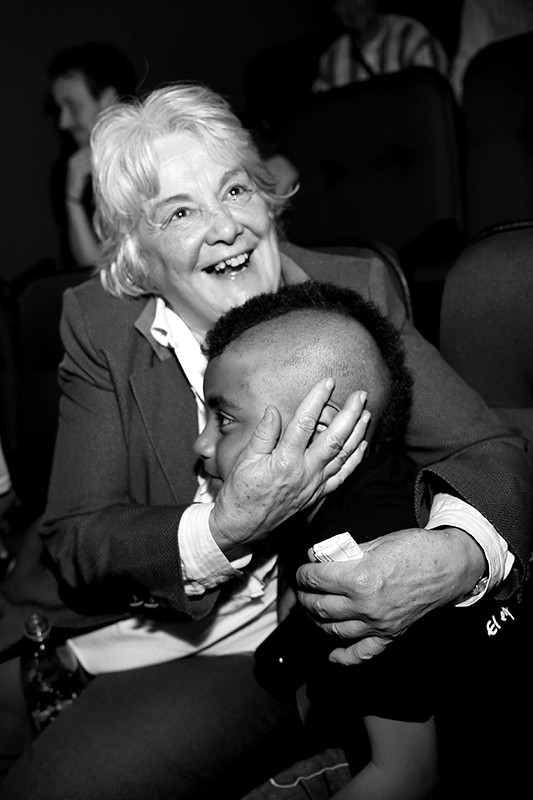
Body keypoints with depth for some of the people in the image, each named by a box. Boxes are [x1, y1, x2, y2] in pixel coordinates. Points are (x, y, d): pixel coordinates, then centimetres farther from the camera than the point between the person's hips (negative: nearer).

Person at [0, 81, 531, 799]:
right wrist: (223, 531, -30)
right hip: (99, 628, 2)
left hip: (260, 656, -1)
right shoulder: (99, 324, -4)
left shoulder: (352, 291, -7)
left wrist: (456, 557, -31)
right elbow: (73, 541, -10)